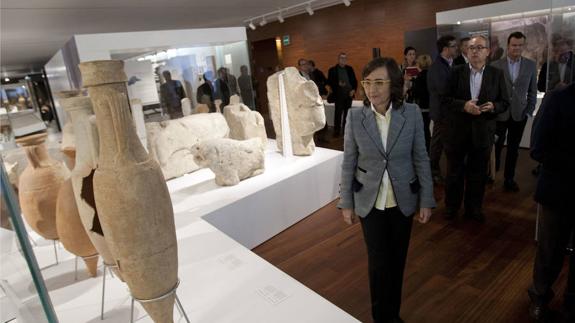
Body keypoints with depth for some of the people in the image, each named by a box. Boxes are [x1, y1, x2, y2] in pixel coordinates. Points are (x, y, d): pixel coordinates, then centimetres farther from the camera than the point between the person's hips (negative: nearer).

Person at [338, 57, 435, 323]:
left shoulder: (412, 113, -9)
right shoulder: (355, 116, -10)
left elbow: (421, 159, -2)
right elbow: (348, 163, -3)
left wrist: (426, 201, -1)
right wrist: (346, 203, -2)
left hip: (403, 200, 1)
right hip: (370, 202, -1)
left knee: (397, 259, 15)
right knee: (378, 261, 7)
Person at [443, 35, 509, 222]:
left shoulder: (497, 74, 2)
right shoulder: (457, 72, -1)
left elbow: (505, 102, 4)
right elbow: (447, 98, -5)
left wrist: (493, 106, -17)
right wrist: (464, 105, -21)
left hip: (483, 131, 1)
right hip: (458, 130, -1)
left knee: (478, 173, 11)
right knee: (454, 171, 11)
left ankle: (474, 208, 29)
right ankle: (451, 207, 28)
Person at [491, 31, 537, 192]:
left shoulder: (531, 65, 3)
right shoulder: (496, 65, -4)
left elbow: (532, 91, 7)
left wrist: (529, 111, 1)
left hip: (519, 114, 2)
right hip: (499, 114, -2)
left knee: (513, 148, 9)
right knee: (496, 146, 4)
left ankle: (509, 179, 21)